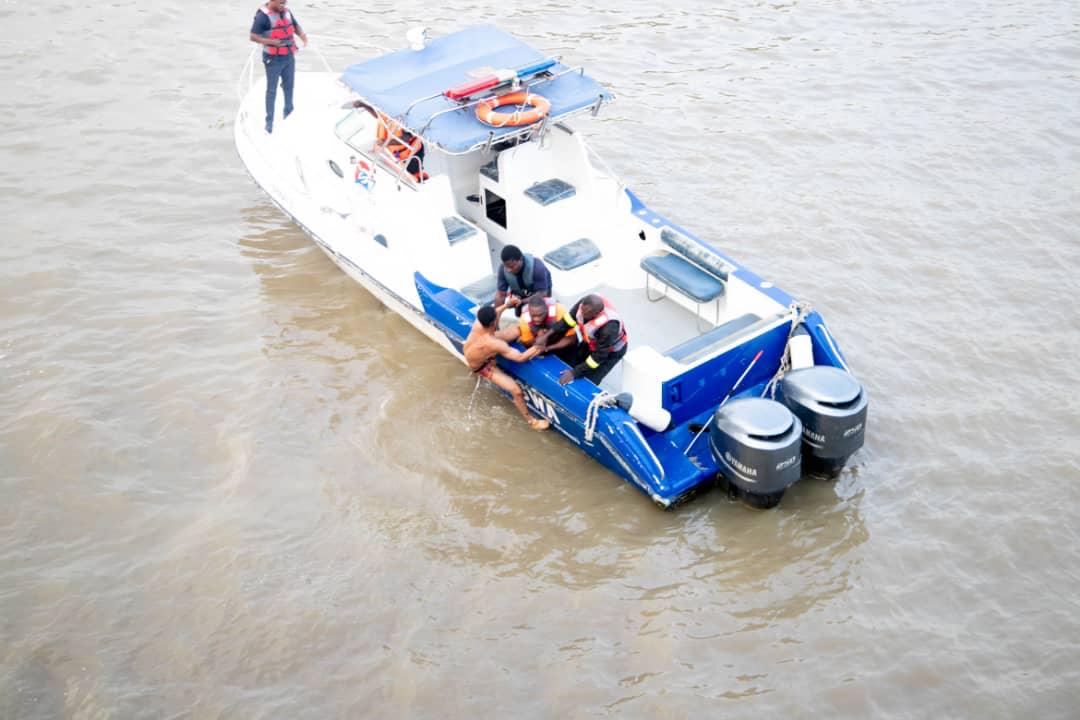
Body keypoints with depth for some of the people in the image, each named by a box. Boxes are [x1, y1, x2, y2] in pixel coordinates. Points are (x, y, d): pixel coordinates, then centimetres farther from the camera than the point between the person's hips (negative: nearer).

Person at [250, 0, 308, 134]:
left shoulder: (286, 12, 5)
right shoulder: (263, 15, -16)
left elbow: (295, 25, 19)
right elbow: (253, 36, -19)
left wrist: (302, 34, -4)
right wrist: (272, 42, -31)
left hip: (289, 56, 7)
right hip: (273, 59, -7)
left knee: (289, 86, 17)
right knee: (272, 90, 0)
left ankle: (289, 115, 33)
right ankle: (269, 122, 7)